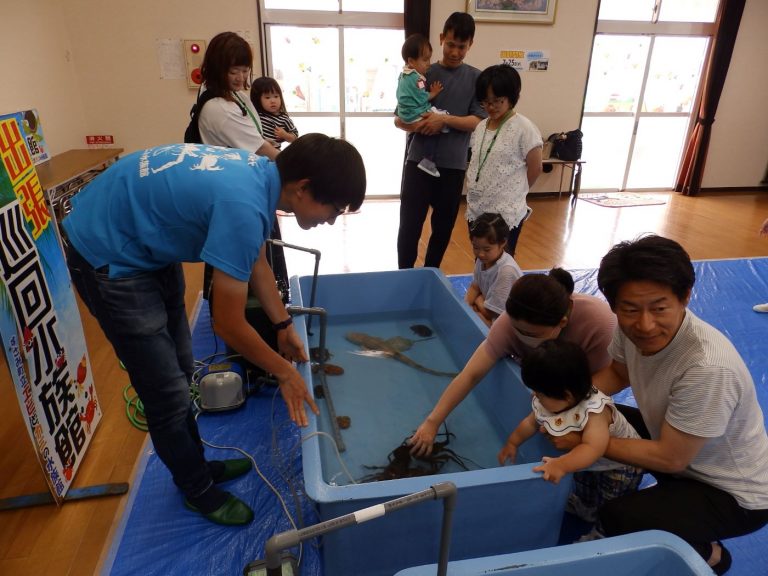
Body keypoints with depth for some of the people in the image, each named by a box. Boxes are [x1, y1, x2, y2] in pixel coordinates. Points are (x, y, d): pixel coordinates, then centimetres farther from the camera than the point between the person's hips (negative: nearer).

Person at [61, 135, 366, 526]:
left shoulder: (261, 174, -6)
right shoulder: (243, 204, -34)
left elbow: (257, 263, 10)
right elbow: (228, 325, -26)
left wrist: (284, 325, 12)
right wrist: (284, 372, -11)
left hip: (149, 244, 9)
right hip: (109, 257, -9)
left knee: (180, 372, 19)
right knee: (168, 393, 2)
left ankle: (196, 464, 40)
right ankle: (198, 489, 27)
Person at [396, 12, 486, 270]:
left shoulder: (476, 78, 4)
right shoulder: (424, 73, 4)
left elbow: (478, 121, -5)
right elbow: (399, 119, 3)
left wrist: (445, 119, -20)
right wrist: (417, 126, -19)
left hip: (453, 165, 1)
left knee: (443, 228, 10)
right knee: (410, 225, 0)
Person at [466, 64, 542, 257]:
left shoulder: (523, 128, -11)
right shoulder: (480, 126, 8)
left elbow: (535, 168, -6)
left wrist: (514, 193, 3)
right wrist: (474, 188, 6)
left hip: (506, 215, -6)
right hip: (476, 210, 6)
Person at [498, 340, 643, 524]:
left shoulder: (594, 411, -42)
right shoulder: (547, 403, -20)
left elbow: (594, 448, -54)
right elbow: (531, 422, -1)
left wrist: (561, 466, -65)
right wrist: (512, 443, 5)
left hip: (619, 465, -6)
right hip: (587, 463, 7)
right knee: (583, 502, 23)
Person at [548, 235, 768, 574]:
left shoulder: (708, 368, -39)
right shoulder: (632, 326, -19)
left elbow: (670, 459, -27)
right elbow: (618, 372, 4)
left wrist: (584, 440, -22)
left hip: (735, 493, -7)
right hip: (678, 451, 7)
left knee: (616, 520, -16)